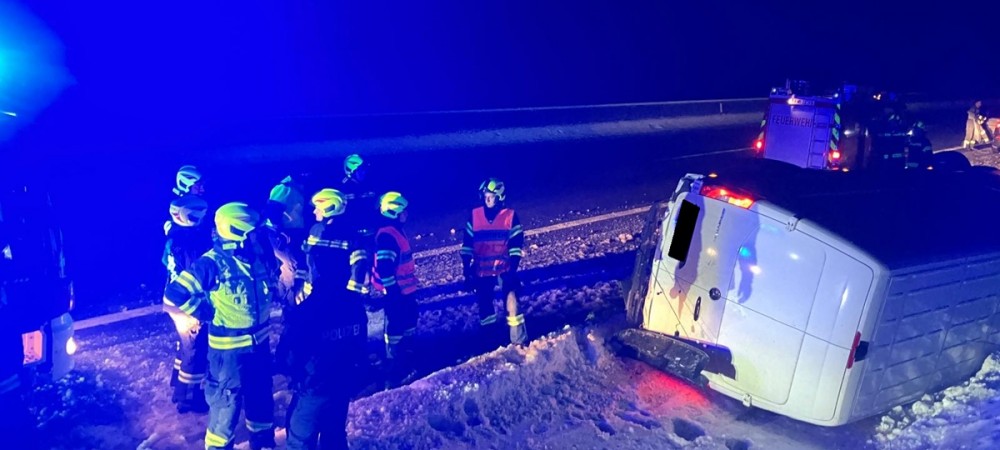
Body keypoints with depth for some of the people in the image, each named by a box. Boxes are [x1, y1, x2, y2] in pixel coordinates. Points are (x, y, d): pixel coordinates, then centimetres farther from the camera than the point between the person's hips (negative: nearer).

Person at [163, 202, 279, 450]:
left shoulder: (259, 257, -1)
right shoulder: (212, 264, -19)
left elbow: (274, 282, 22)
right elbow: (174, 294, -22)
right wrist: (207, 313, -16)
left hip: (260, 344, 7)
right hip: (229, 350, -7)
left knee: (262, 397, 23)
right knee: (226, 405, 7)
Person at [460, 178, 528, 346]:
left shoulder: (510, 216, -5)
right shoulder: (474, 215, 0)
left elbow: (516, 243, -5)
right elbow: (467, 244, 4)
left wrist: (513, 268, -13)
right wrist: (466, 269, 1)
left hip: (503, 267, -2)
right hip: (481, 269, 3)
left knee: (510, 292, -23)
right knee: (484, 303, 9)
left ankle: (517, 334, -20)